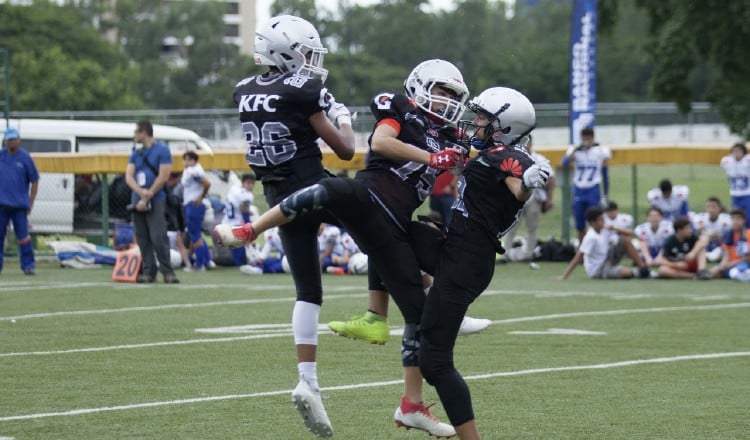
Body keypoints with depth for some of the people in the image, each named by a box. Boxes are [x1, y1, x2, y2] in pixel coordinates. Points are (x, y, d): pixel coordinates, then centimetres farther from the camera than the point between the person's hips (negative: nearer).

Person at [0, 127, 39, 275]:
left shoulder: (25, 158, -1)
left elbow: (35, 181, 3)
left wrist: (30, 204, -2)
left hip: (19, 204, -3)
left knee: (23, 235, -6)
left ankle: (28, 265, 0)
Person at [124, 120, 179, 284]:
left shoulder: (162, 150, -4)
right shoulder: (135, 154, 14)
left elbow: (163, 177, -10)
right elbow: (128, 176, 5)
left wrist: (147, 197, -12)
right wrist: (141, 192, -14)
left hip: (156, 200, -6)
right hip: (137, 200, 6)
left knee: (158, 237, -14)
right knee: (142, 238, 3)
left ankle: (167, 271, -10)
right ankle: (148, 271, 7)